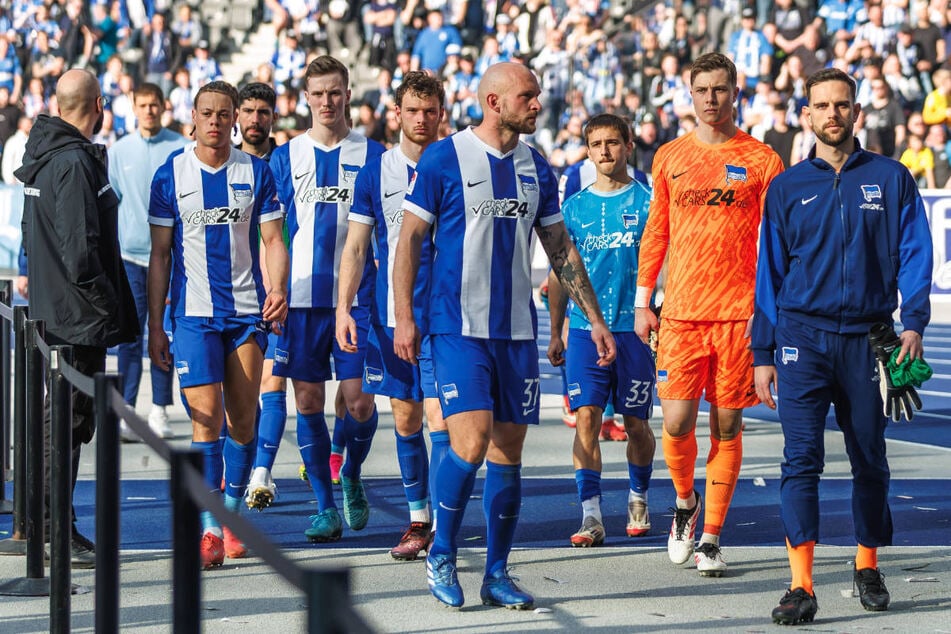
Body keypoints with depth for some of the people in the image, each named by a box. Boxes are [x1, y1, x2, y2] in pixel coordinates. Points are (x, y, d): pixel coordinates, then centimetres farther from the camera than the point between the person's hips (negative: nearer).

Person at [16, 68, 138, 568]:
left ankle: (51, 524, 23)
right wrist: (109, 306, -15)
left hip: (52, 307, 10)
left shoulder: (44, 155, 13)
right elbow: (80, 249, -24)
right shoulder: (74, 162, -19)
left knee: (64, 416, 16)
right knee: (70, 419, -4)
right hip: (79, 317, -10)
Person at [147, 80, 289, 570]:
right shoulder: (171, 174, 1)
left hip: (248, 310, 2)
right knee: (206, 416, -11)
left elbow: (273, 240, 6)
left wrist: (278, 290, -13)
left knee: (242, 419, 6)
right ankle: (209, 530, -9)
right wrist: (154, 326, 3)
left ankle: (231, 515, 22)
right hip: (193, 313, -2)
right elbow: (160, 254, 5)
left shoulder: (256, 172, 4)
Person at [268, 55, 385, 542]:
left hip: (357, 297, -1)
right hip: (302, 298, 1)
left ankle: (351, 475, 23)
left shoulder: (372, 155, 5)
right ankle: (325, 507, 11)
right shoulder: (286, 157, 8)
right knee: (308, 401, 2)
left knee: (358, 402, -6)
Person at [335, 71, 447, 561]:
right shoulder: (375, 172, 5)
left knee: (440, 417, -10)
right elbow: (355, 248, 7)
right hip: (390, 314, 3)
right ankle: (417, 519, 19)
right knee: (405, 419, 8)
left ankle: (442, 526, -10)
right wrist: (343, 308, -3)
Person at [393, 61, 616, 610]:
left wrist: (595, 318, 15)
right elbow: (410, 240, -2)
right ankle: (442, 554, 4)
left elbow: (561, 248, 18)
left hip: (518, 330, 5)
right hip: (459, 327, -5)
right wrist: (404, 317, -9)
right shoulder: (444, 159, -4)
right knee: (471, 442, -16)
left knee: (509, 452, 5)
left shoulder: (536, 168, 11)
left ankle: (497, 573, 13)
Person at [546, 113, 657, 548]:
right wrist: (555, 333, 12)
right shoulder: (574, 207, 9)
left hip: (634, 328, -1)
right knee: (586, 418, -9)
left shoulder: (647, 201, 1)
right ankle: (591, 516, -9)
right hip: (584, 329, 2)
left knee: (636, 423, 7)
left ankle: (638, 498, 29)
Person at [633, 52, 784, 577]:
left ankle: (711, 537, 11)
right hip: (680, 313, 1)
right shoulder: (670, 158, 10)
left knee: (727, 427, 1)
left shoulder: (761, 160, 3)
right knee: (677, 424, -7)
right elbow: (655, 233, 15)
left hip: (738, 313, -1)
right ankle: (685, 502, 22)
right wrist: (642, 302, 11)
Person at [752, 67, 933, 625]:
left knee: (870, 461, 9)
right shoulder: (788, 187, 8)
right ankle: (801, 586, -15)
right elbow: (770, 272, 10)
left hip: (866, 337, 0)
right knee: (801, 459, -11)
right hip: (802, 335, 0)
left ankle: (868, 565, 28)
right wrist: (763, 354, 6)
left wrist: (913, 322, -13)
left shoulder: (891, 179, 6)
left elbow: (915, 253, 1)